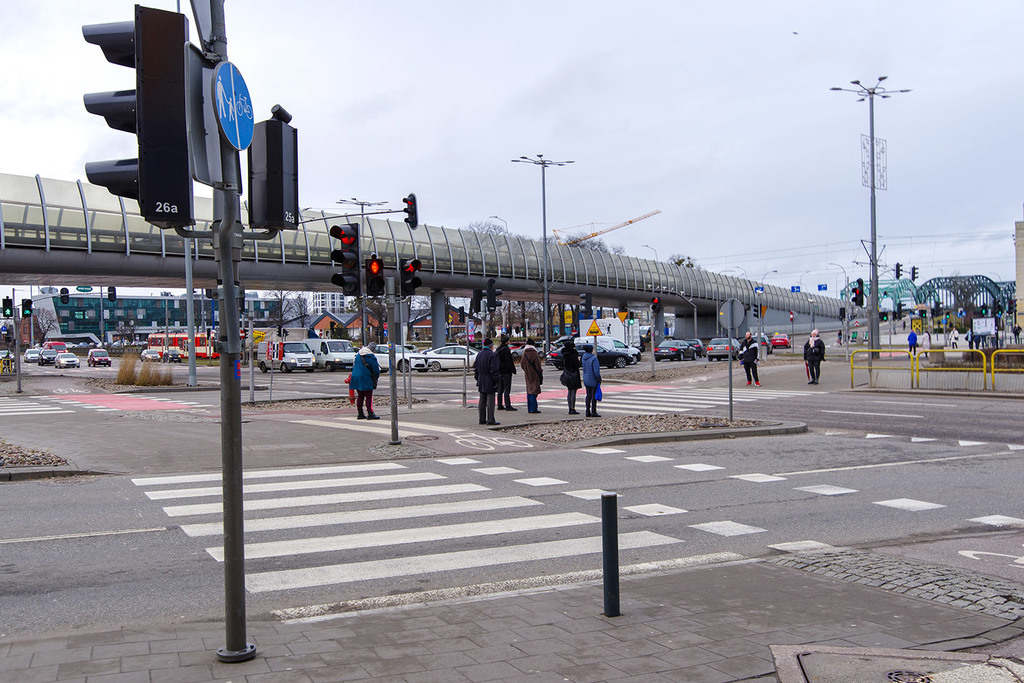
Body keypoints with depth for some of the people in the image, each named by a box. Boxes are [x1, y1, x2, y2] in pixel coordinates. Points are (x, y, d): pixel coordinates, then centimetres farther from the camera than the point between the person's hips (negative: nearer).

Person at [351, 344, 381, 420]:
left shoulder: (358, 355, 14)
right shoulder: (371, 357, -10)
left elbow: (354, 366, 24)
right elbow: (376, 370, -7)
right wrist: (375, 379, 12)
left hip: (355, 377, 7)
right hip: (365, 379, -7)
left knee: (360, 396, 13)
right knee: (369, 396, -4)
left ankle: (360, 413, 15)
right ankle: (370, 413, -7)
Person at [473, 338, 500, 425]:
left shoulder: (479, 354, 9)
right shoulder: (492, 355, -15)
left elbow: (475, 368, 14)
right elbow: (494, 370, -18)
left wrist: (477, 379, 19)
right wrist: (497, 381, -12)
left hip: (481, 382, 7)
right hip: (490, 383, -7)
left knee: (482, 402, 11)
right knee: (490, 401, -4)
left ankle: (482, 419, 15)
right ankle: (490, 420, -5)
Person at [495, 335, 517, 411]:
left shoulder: (498, 349, 12)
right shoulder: (506, 349, -15)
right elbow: (509, 361, -17)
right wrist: (513, 370, -11)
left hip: (500, 371, 9)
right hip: (506, 371, -9)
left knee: (500, 389, 11)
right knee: (507, 389, -8)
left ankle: (499, 405, 14)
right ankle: (508, 405, -9)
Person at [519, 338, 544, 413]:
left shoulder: (524, 353, 6)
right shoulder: (534, 353, -15)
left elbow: (522, 364, 14)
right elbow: (538, 365, -15)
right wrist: (540, 371, -1)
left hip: (527, 375, 7)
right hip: (534, 375, -7)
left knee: (529, 391, 13)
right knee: (534, 391, -5)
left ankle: (529, 408, 16)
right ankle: (533, 409, -8)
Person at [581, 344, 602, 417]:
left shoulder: (583, 358, 3)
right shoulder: (593, 358, -19)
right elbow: (596, 370, -18)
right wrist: (598, 379, -11)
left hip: (586, 379, 7)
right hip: (593, 380, -7)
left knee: (588, 395, 12)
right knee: (594, 396, -1)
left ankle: (588, 412, 13)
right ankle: (593, 412, 1)